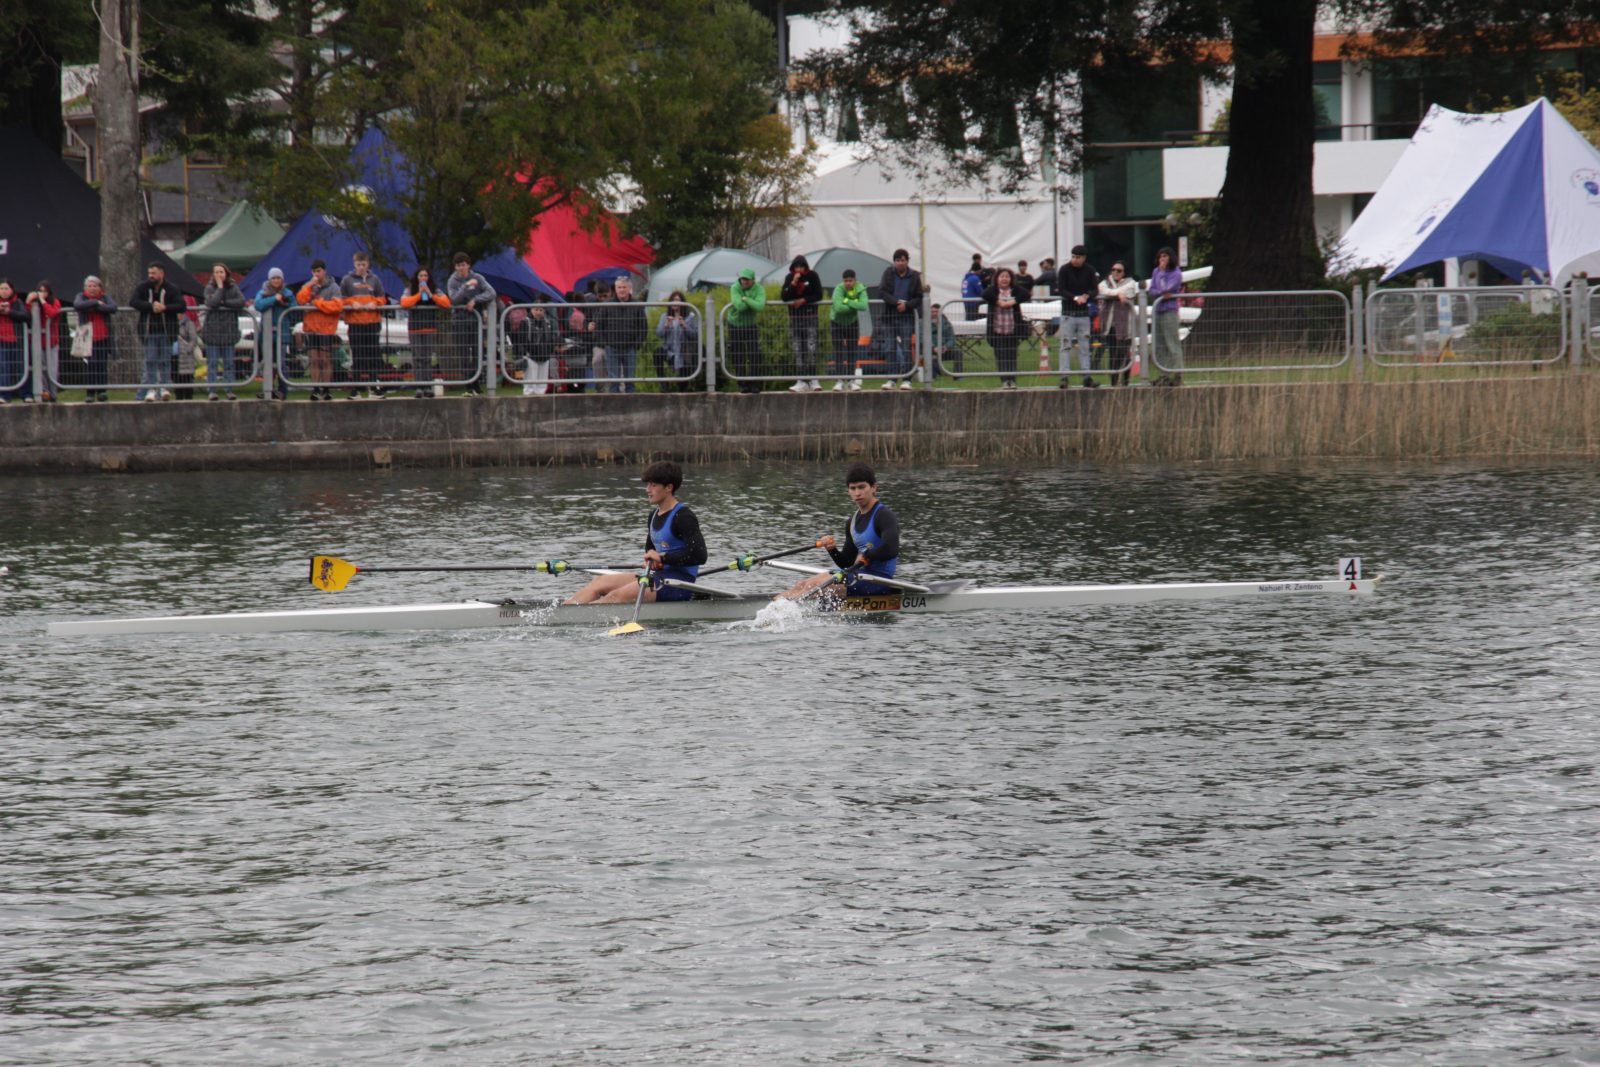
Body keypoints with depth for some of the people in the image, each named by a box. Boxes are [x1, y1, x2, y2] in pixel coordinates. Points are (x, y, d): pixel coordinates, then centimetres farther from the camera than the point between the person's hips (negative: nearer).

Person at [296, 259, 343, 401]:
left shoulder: (333, 287, -2)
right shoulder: (308, 286, 12)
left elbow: (337, 306, -14)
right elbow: (300, 300, -2)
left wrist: (318, 303, -9)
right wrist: (309, 287, -11)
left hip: (326, 329, -4)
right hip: (311, 328, 4)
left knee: (326, 361, -1)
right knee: (314, 361, 2)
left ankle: (326, 389, 3)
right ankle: (316, 389, 3)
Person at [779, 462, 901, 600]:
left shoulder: (884, 515, -8)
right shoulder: (852, 522, 17)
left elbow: (891, 550, -25)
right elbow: (846, 563, 19)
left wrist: (865, 556, -12)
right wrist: (832, 550, -2)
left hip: (879, 581, -8)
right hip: (860, 575, 8)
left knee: (816, 584, -24)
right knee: (802, 584, -8)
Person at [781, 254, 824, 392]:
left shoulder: (812, 276, -1)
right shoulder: (789, 278, 5)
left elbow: (818, 295, -2)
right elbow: (784, 297, -4)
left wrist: (804, 300, -12)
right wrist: (793, 284, -15)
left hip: (810, 315, -3)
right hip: (795, 316, 3)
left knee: (811, 348, -9)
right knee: (797, 350, 0)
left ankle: (813, 380, -8)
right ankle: (802, 382, 2)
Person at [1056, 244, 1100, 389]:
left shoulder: (1090, 271, 4)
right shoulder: (1064, 270, -3)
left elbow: (1095, 290, 3)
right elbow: (1061, 290, -7)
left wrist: (1086, 296, -18)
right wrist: (1075, 298, -22)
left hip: (1084, 313, 2)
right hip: (1068, 313, -2)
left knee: (1084, 347, 5)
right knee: (1066, 346, -6)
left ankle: (1086, 377, 8)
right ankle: (1064, 377, -7)